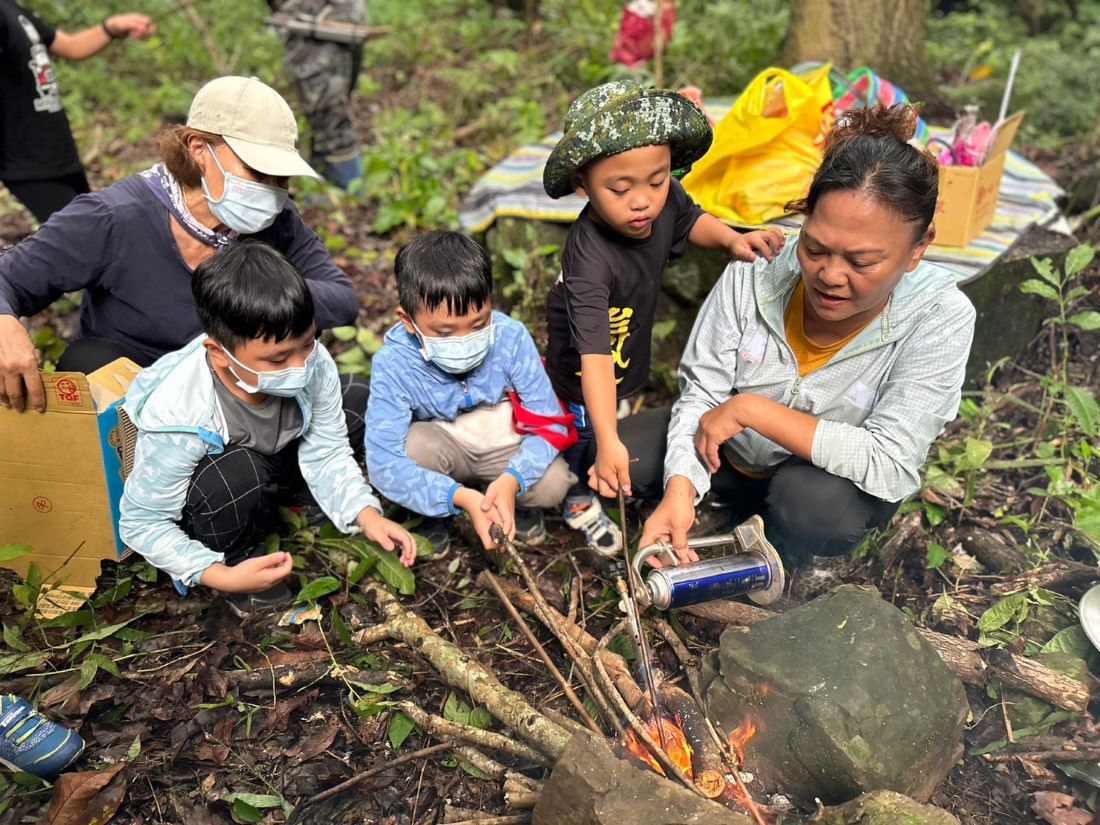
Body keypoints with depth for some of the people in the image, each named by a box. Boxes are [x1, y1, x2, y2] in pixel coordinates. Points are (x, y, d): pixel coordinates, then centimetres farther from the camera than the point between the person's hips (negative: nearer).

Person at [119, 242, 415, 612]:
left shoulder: (314, 365, -26)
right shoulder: (178, 421, -38)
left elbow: (326, 454, -13)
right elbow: (142, 523, -26)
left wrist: (366, 514, -28)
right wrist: (224, 578, -36)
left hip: (272, 462, 6)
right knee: (237, 472, -39)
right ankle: (235, 558, -7)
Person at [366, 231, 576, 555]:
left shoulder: (511, 337, -24)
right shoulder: (393, 364, -27)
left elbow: (550, 424, -20)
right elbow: (384, 463, -33)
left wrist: (511, 480, -37)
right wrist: (459, 497, -43)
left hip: (505, 446, 1)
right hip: (443, 449, 0)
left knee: (552, 484, -27)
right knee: (411, 446, -33)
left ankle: (518, 502, 10)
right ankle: (436, 515, 0)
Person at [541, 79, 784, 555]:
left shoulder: (664, 198, -24)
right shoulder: (590, 261, -45)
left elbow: (690, 222, 2)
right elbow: (595, 356, -48)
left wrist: (732, 239, -18)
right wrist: (607, 443, -55)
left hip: (629, 343, 7)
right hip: (581, 369, -7)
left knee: (620, 406, 32)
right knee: (586, 436, 18)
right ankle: (579, 503, 50)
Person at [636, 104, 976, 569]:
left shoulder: (939, 318, -26)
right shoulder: (753, 275, -22)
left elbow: (888, 463, -31)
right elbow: (700, 393, -16)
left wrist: (752, 409, -32)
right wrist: (680, 489, -34)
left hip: (841, 478, -2)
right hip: (732, 455, 3)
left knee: (812, 500, -37)